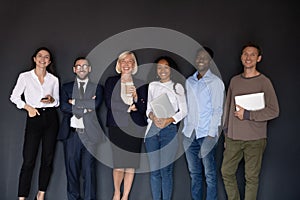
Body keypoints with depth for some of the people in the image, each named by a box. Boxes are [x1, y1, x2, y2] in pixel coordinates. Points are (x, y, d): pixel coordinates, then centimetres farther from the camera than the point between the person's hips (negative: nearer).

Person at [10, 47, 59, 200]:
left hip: (50, 118, 3)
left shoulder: (54, 79, 9)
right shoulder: (25, 77, 2)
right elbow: (14, 97, 5)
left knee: (48, 159, 5)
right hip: (34, 118, -3)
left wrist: (52, 100, -5)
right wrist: (28, 107, -8)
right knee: (28, 160, -7)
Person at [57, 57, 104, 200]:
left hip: (90, 135, -1)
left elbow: (96, 104, -9)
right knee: (71, 169, 6)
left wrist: (75, 102, -6)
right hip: (71, 134, 1)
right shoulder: (67, 87, 13)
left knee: (89, 170, 0)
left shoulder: (97, 88, 10)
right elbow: (63, 107, -4)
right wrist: (85, 107, -8)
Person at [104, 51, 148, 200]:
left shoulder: (140, 84, 10)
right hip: (117, 126, -1)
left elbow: (144, 108, 5)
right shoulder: (111, 82, 8)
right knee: (118, 164, -5)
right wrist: (128, 108, -4)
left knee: (131, 165, 2)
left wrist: (136, 97, -12)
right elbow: (109, 103, -2)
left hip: (135, 127, 2)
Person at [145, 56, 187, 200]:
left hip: (169, 130, -3)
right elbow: (148, 108, 13)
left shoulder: (177, 87, 6)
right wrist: (152, 116, -8)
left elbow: (183, 111, 2)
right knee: (154, 170, 3)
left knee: (166, 170, -5)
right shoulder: (152, 86, 14)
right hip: (152, 130, 3)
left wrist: (169, 120, -13)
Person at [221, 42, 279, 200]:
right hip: (233, 138, 5)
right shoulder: (234, 80, 9)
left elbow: (274, 111, -10)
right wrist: (226, 131, 15)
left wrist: (248, 115, -15)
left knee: (251, 177, 4)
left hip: (255, 139, -5)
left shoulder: (263, 82, -6)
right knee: (226, 172, 10)